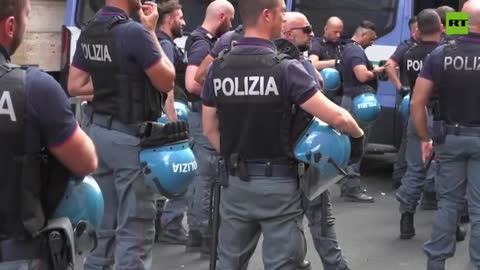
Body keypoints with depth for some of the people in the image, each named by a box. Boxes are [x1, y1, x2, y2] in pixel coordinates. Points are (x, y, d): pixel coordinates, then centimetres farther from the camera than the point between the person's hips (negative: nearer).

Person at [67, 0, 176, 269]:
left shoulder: (89, 32, 6)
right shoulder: (134, 31, -18)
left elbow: (75, 86, 12)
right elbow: (167, 81, -9)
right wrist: (151, 32, -5)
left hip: (100, 131, 8)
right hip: (132, 137, -8)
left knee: (103, 221, 17)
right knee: (134, 229, -1)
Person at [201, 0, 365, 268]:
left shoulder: (218, 68, 0)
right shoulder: (285, 68, -15)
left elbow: (210, 129, 9)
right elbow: (337, 117, -16)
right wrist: (358, 134, 3)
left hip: (235, 180, 5)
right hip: (277, 183, -5)